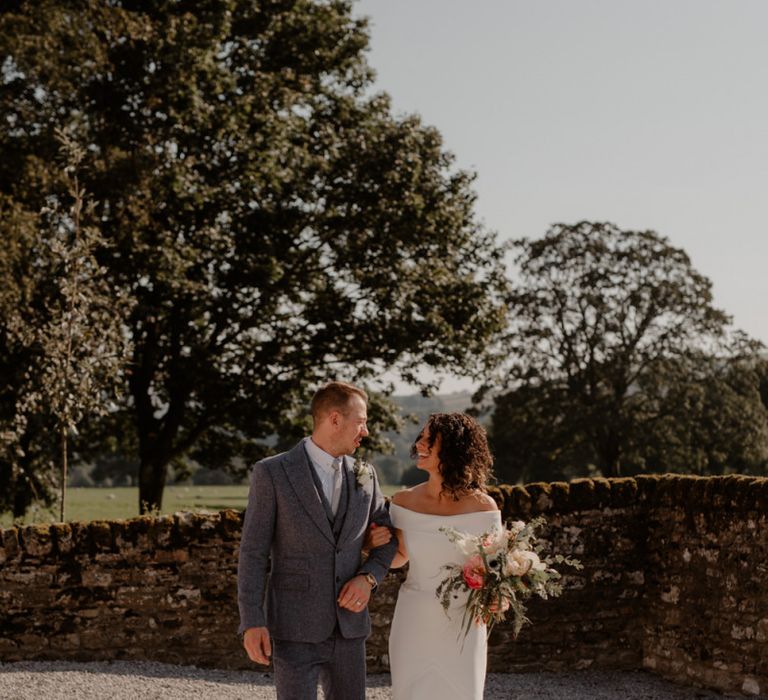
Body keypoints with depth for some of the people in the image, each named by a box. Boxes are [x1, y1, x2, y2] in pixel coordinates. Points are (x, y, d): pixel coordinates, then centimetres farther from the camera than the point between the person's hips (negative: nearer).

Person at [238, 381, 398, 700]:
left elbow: (388, 536, 16)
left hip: (347, 626, 5)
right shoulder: (272, 473, -9)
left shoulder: (364, 475, 7)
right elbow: (253, 553, -8)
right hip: (294, 627, -5)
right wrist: (251, 623, -16)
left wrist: (368, 578, -4)